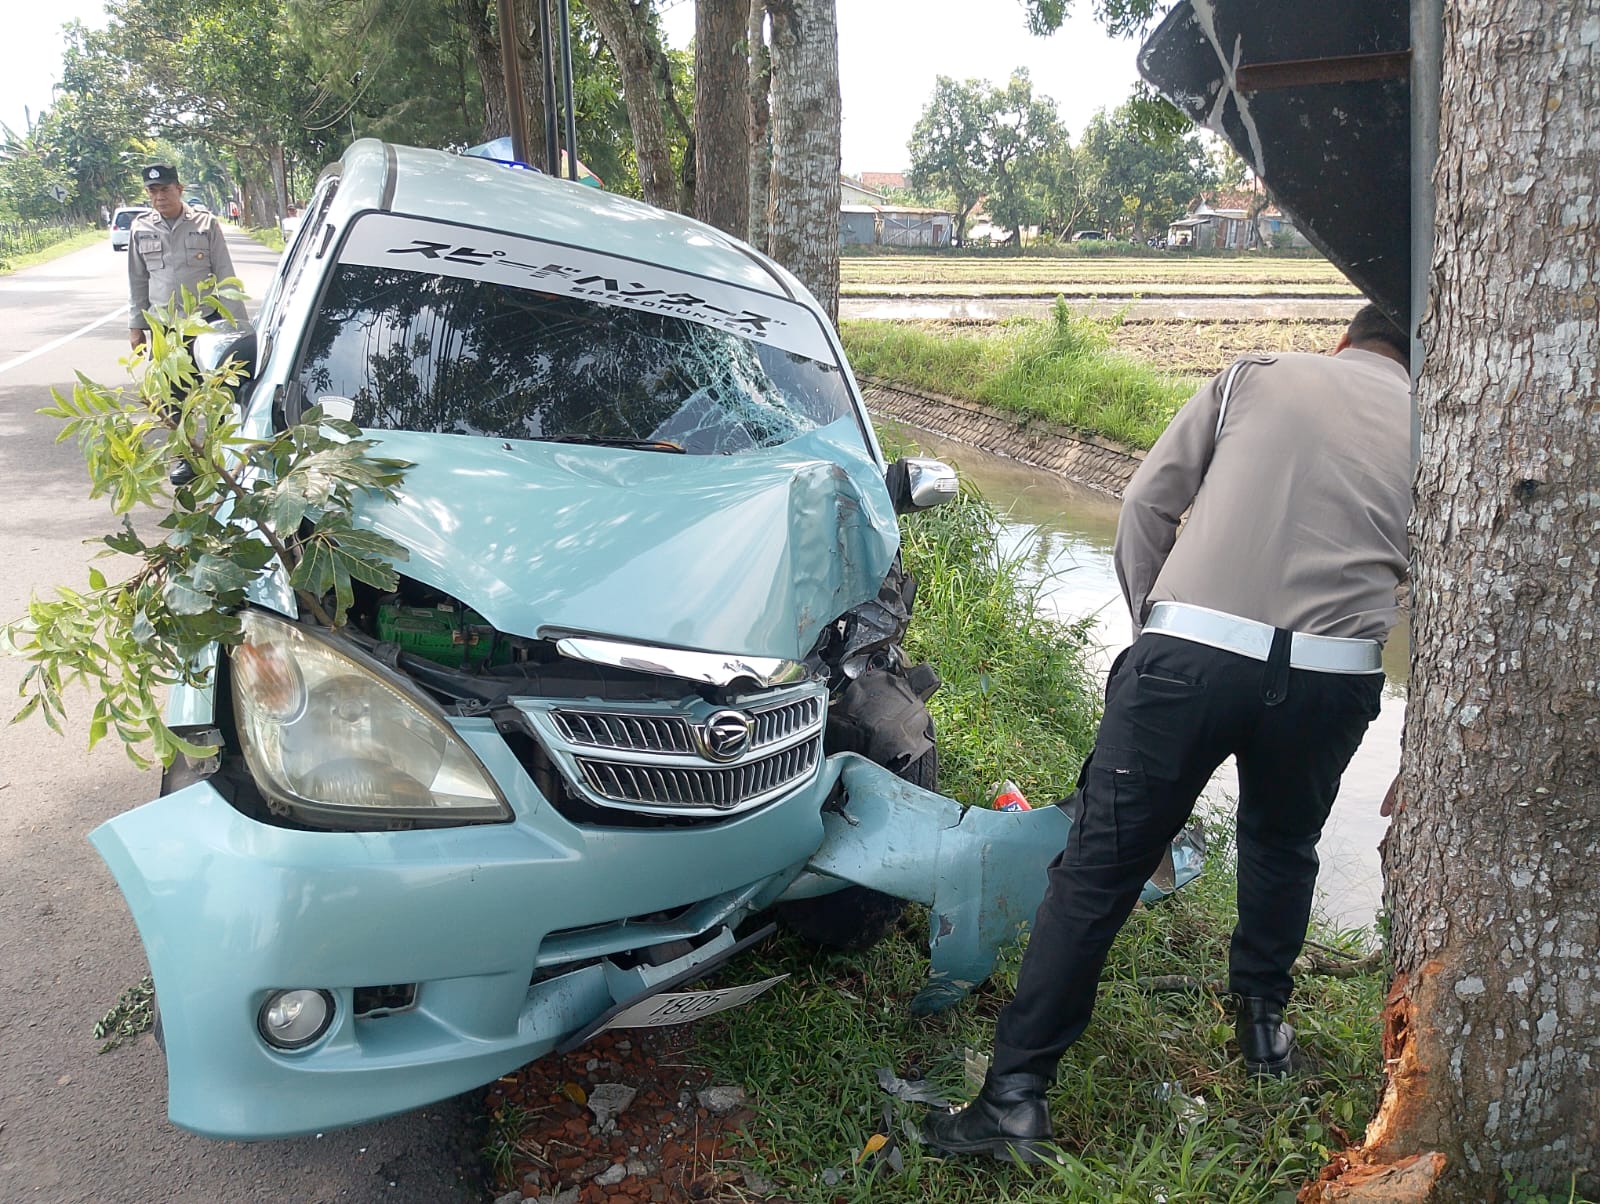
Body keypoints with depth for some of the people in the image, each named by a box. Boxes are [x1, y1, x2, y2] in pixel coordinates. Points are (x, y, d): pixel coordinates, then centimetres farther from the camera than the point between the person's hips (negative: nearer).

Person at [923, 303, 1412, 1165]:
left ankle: (1016, 1096, 4)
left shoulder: (1255, 376, 16)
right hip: (1335, 670, 3)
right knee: (1282, 846, 30)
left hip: (1191, 650, -2)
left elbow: (1147, 500, 10)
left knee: (1098, 869, 3)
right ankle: (1263, 1021, 45)